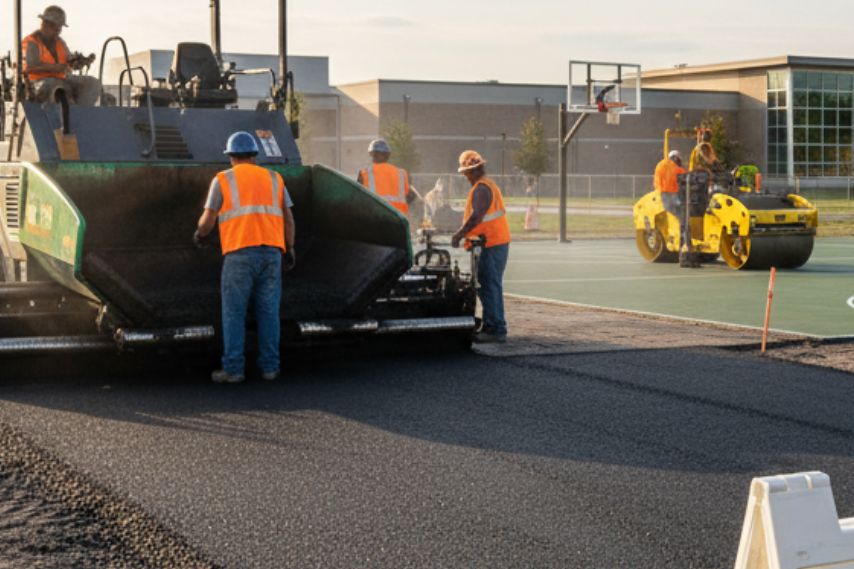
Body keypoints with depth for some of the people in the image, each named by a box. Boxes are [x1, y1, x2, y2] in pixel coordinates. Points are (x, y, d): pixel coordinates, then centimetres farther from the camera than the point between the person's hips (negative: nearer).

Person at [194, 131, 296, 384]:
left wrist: (199, 234, 24)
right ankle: (269, 367, 9)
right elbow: (288, 220, 12)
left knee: (234, 313, 2)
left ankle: (233, 369, 0)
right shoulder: (274, 179, 15)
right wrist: (289, 250, 20)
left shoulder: (223, 180, 6)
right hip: (272, 252, 3)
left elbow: (208, 221, 4)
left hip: (239, 254, -3)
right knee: (268, 311, 7)